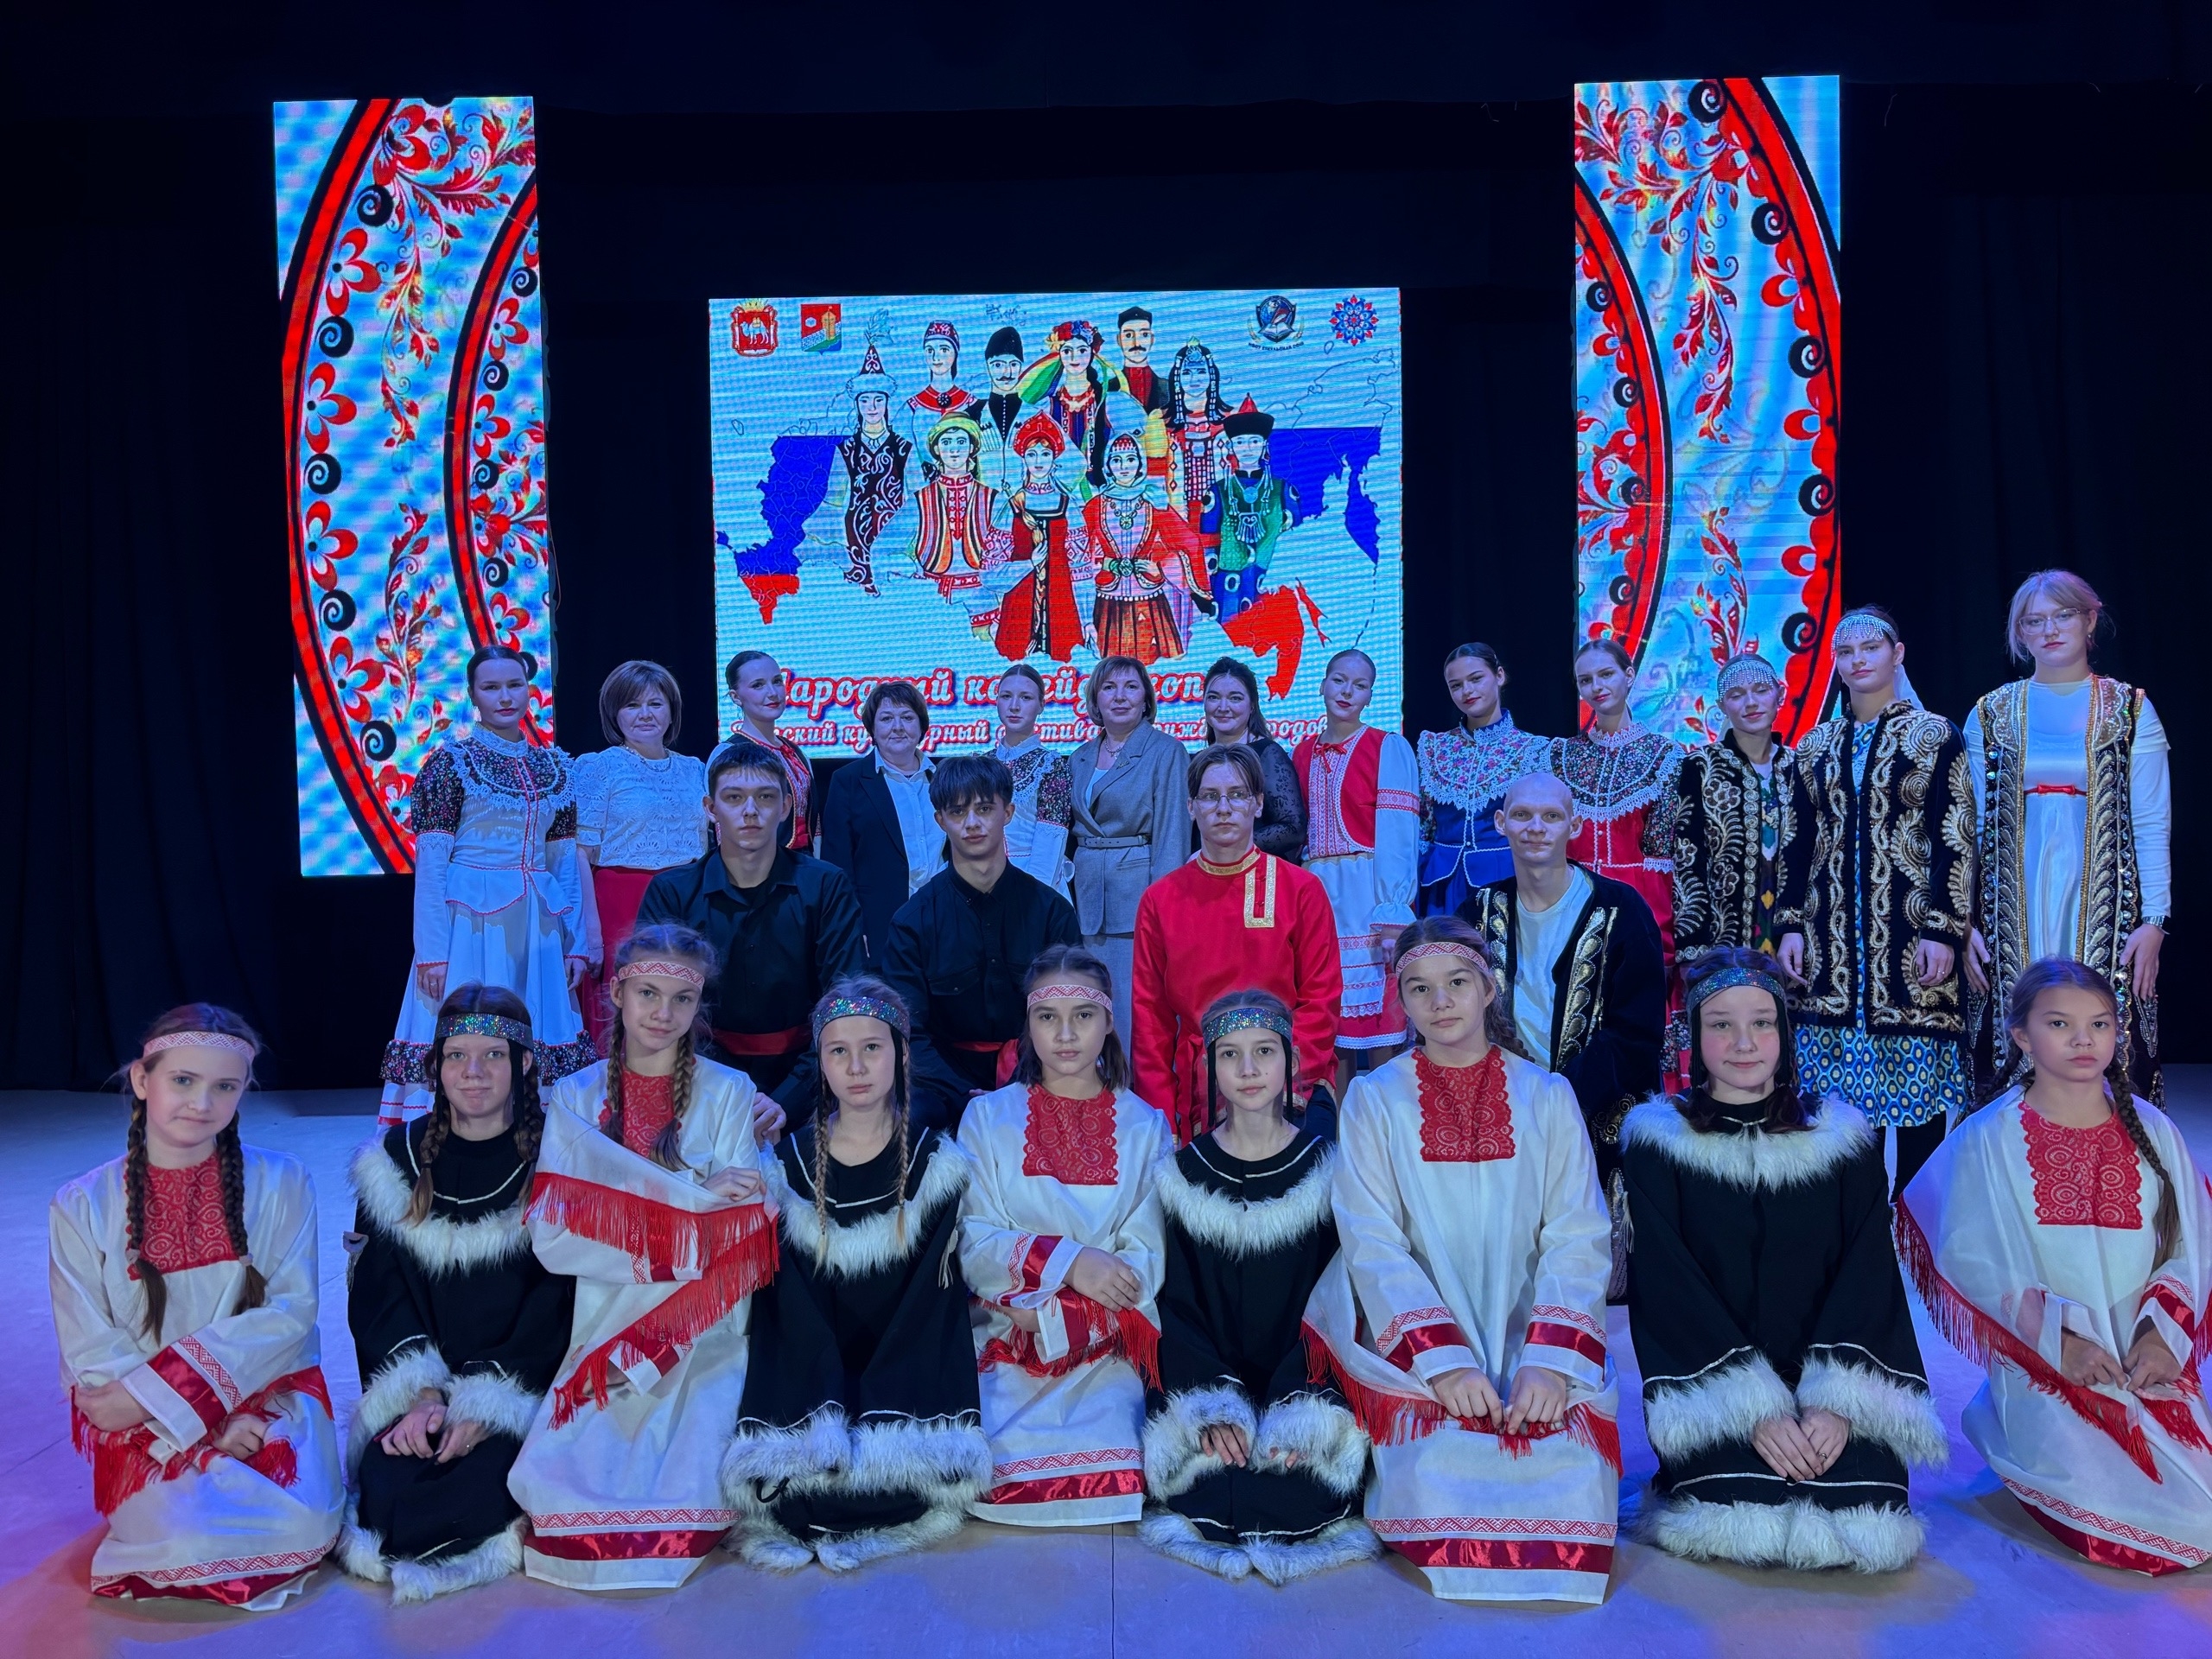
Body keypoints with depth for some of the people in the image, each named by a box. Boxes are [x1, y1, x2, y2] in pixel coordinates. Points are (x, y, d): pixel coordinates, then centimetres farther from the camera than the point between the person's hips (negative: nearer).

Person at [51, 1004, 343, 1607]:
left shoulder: (279, 1183, 0)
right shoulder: (82, 1206, 0)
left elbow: (293, 1308, -7)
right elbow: (92, 1355, -3)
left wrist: (161, 1387, -18)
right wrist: (200, 1423, -16)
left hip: (269, 1399, 0)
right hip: (149, 1430, 0)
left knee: (304, 1528, -27)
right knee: (195, 1537, -28)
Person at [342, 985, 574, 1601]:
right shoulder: (399, 1159, 6)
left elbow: (558, 1297, -6)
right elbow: (383, 1294, 2)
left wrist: (488, 1406, -16)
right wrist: (424, 1395, -13)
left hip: (524, 1388, -2)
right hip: (421, 1390, 3)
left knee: (488, 1481, -28)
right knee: (385, 1482, -24)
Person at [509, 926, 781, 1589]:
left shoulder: (729, 1094, 1)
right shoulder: (575, 1099, 5)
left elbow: (744, 1239, -4)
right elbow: (552, 1239, -7)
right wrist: (697, 1194, -15)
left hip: (703, 1342, -1)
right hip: (603, 1335, 2)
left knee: (689, 1492, -21)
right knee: (556, 1488, -19)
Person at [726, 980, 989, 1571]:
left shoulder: (934, 1162, -1)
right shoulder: (792, 1162, 2)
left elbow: (932, 1304, -5)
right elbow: (788, 1307, -2)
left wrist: (876, 1421, -18)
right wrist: (828, 1417, -18)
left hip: (909, 1373, -1)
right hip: (811, 1373, 1)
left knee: (904, 1465, -27)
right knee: (784, 1468, -26)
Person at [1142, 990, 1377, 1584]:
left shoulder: (1325, 1169, -1)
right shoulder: (1185, 1173, 2)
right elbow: (1177, 1306, 0)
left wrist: (1293, 1410, -18)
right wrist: (1213, 1404, -17)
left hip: (1304, 1376, 0)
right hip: (1203, 1378, 0)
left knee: (1301, 1492, -25)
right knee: (1210, 1493, -25)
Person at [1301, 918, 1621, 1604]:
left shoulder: (1547, 1097, 6)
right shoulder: (1374, 1098, 3)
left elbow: (1577, 1240, -1)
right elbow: (1373, 1245, -5)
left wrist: (1550, 1361, -17)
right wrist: (1444, 1361, -18)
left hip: (1531, 1338, 1)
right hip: (1417, 1345, -1)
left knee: (1573, 1469, -23)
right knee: (1440, 1470, -26)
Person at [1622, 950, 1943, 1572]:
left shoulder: (1842, 1137, 9)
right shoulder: (1657, 1141, 1)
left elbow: (1869, 1273, 0)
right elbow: (1665, 1288, -6)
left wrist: (1837, 1399, -16)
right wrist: (1754, 1408, -18)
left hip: (1829, 1391, 2)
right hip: (1711, 1399, -2)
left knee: (1864, 1515, -23)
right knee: (1742, 1515, -27)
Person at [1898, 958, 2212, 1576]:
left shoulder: (2152, 1132, 6)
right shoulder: (1990, 1139, -4)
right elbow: (1973, 1259, -7)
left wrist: (2162, 1336, -11)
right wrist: (2058, 1338, -16)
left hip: (2150, 1362, 4)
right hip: (2044, 1368, -3)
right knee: (2112, 1514, -20)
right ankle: (2003, 1428, 11)